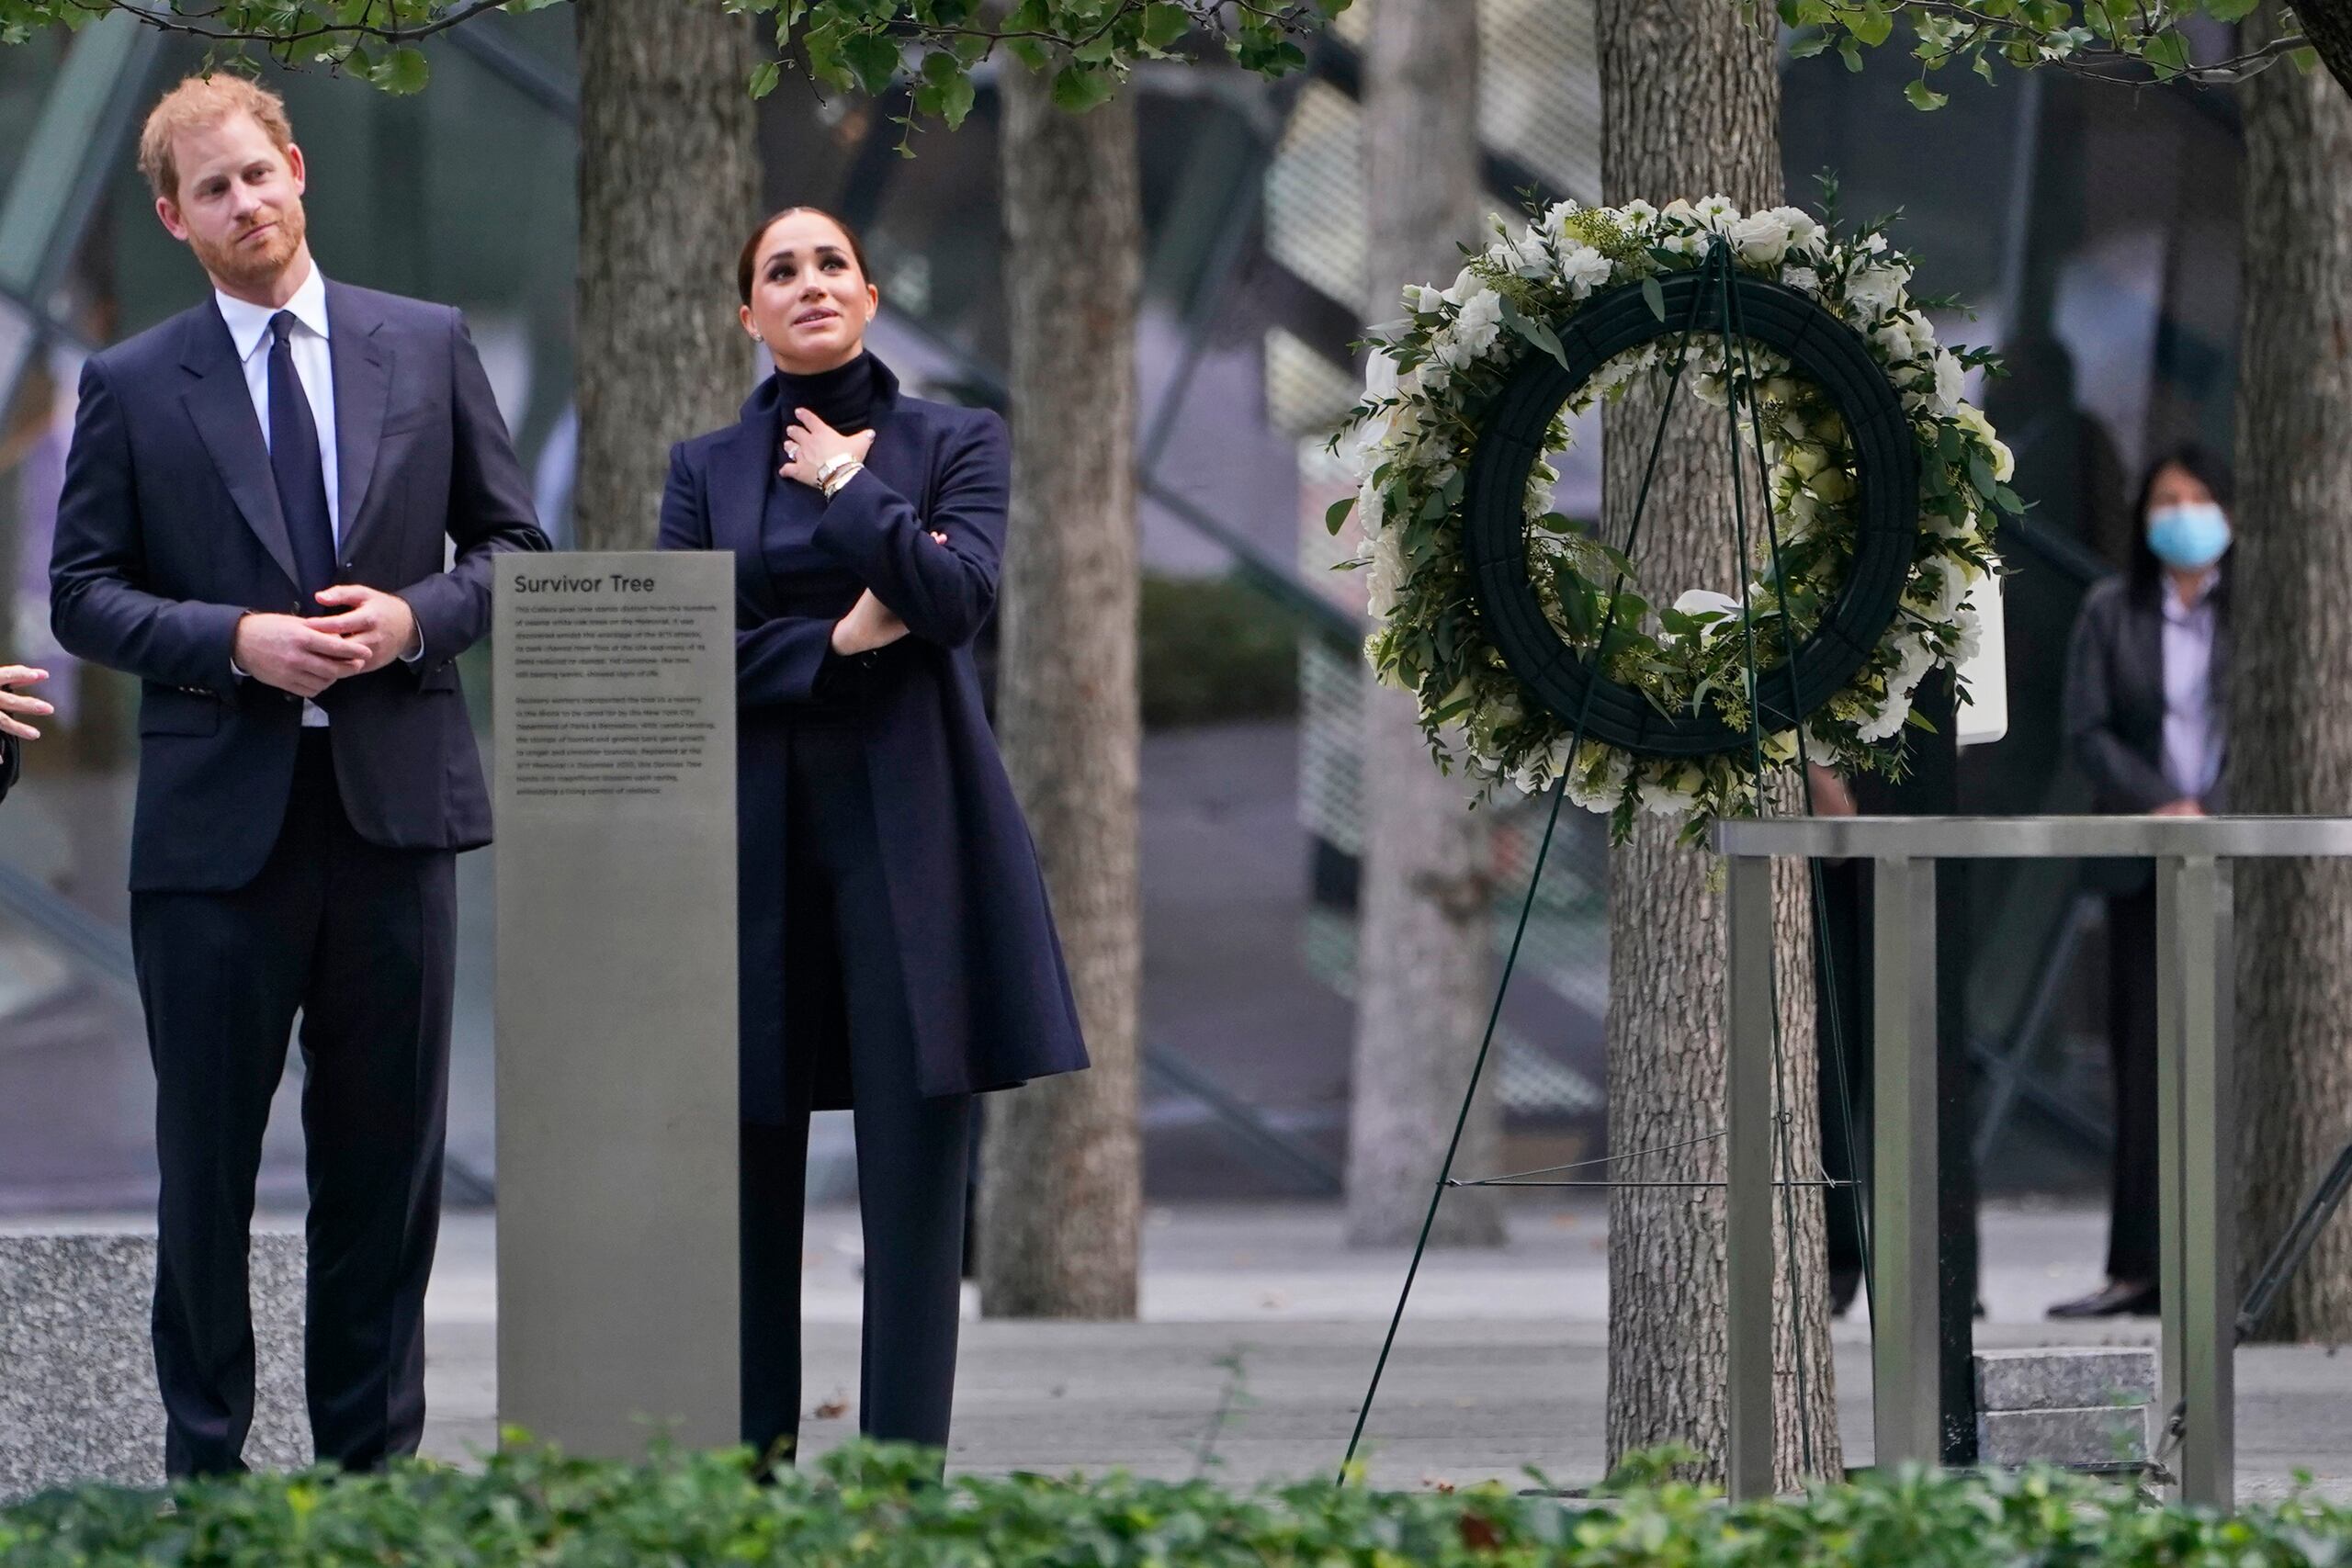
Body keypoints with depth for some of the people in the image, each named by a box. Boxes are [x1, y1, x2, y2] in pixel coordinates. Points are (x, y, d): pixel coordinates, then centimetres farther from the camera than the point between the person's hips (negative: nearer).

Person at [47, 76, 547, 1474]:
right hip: (218, 818, -1)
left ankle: (373, 1459, 14)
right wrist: (235, 641, -14)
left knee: (389, 1148, 6)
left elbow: (513, 544, 10)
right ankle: (205, 1459, 13)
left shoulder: (429, 348, 7)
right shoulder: (133, 388, 3)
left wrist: (414, 617, -9)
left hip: (396, 794, 1)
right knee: (209, 1149, 4)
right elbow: (84, 592, 1)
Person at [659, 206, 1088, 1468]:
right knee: (750, 1165, 1)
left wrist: (842, 484, -2)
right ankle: (749, 1462, 7)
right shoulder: (707, 467, 12)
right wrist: (836, 641, -8)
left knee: (914, 1163, -6)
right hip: (754, 831, 2)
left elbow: (958, 595, -10)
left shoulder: (955, 444, 7)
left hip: (907, 825, -2)